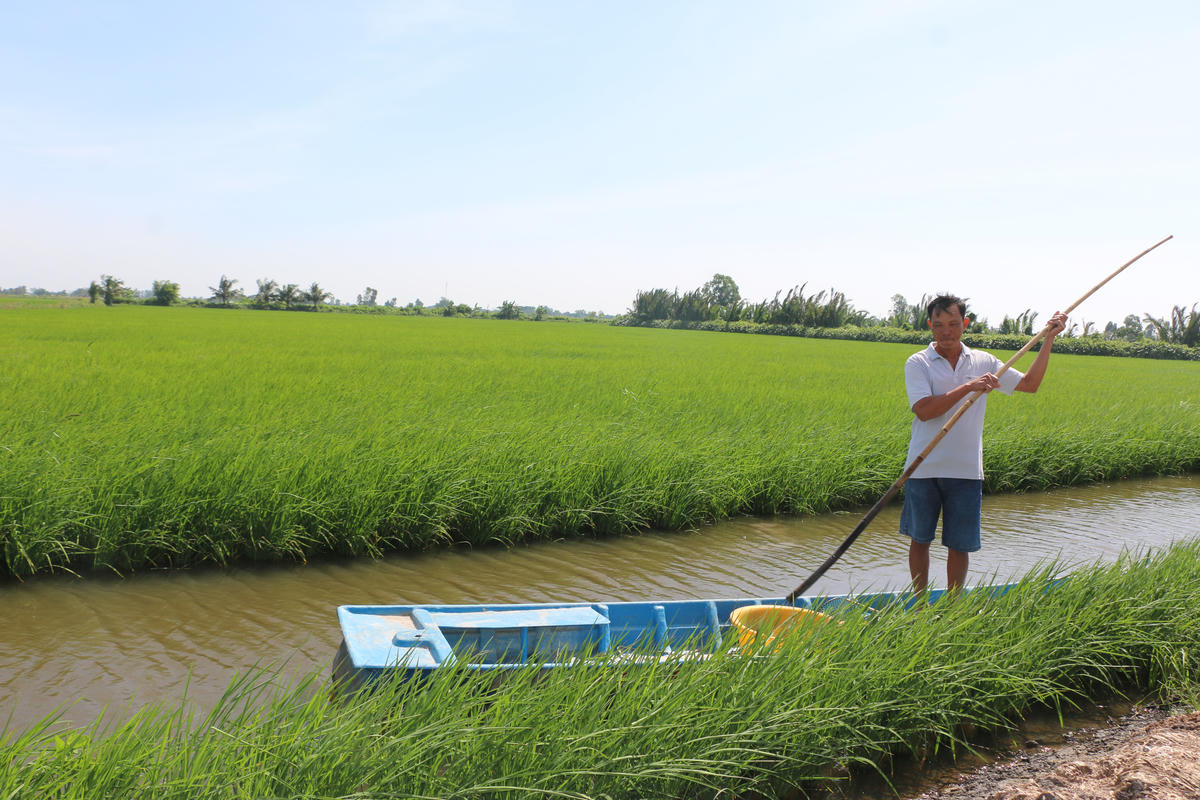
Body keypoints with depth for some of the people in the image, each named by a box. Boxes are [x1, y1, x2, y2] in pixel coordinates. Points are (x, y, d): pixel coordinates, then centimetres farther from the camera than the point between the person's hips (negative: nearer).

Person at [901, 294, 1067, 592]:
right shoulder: (917, 363, -4)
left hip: (966, 470, 2)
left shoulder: (983, 361, 8)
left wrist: (1048, 339, 10)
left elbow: (1030, 384, 15)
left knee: (959, 545, 7)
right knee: (919, 540, 9)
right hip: (924, 468, -2)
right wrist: (969, 387, -20)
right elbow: (924, 410, -18)